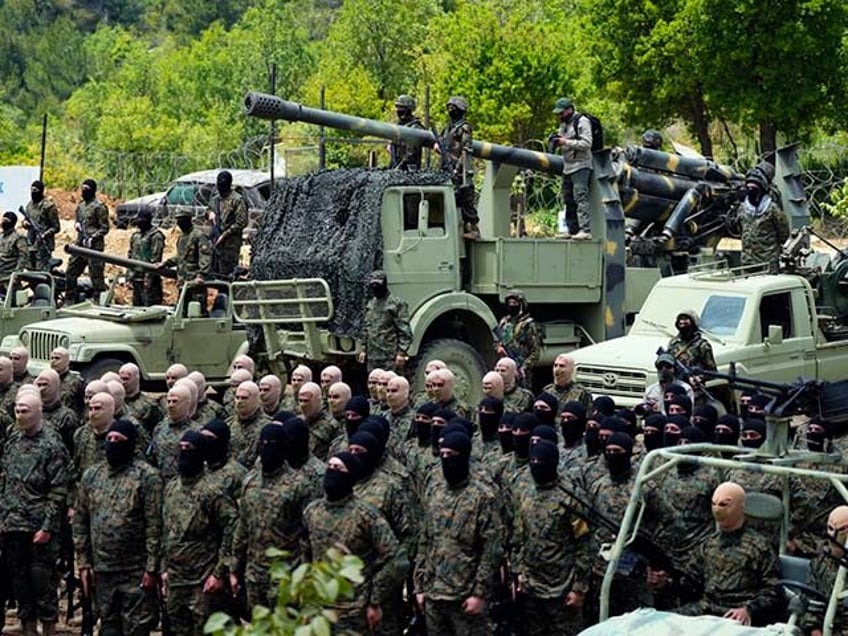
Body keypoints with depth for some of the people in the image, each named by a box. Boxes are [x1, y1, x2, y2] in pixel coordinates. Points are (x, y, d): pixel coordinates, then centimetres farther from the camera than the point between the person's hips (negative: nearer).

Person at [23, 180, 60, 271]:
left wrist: (44, 235, -24)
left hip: (43, 245, -8)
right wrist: (25, 223, 0)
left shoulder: (48, 206, -10)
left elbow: (55, 227, -9)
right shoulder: (29, 204, 12)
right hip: (31, 244, 8)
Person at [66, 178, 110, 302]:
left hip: (94, 246, -9)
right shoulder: (81, 205, 15)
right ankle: (71, 300, 21)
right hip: (80, 245, 9)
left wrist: (93, 238, -20)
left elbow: (105, 228, -11)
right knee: (70, 273, 11)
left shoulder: (99, 207, -9)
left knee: (96, 275, -7)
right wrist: (76, 224, 6)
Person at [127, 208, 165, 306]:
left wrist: (149, 278, -19)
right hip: (136, 278, 8)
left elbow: (155, 259, -15)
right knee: (136, 306, 12)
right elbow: (131, 255, 21)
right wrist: (130, 274, 13)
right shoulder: (135, 235, 15)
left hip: (149, 279, -8)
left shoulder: (155, 236, -10)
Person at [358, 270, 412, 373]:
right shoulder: (371, 304, 17)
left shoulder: (397, 303, -7)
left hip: (389, 357, -7)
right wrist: (363, 349, 19)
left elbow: (405, 331, -10)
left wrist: (401, 353, -15)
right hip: (372, 356, 7)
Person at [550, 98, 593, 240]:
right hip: (567, 167, 9)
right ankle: (572, 229, 13)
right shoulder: (564, 124, 19)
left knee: (581, 197, -15)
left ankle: (585, 230, -20)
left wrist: (566, 142, -19)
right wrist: (556, 140, 0)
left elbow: (586, 143, -17)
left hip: (581, 166, -9)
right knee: (568, 200, 9)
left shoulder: (582, 122, -8)